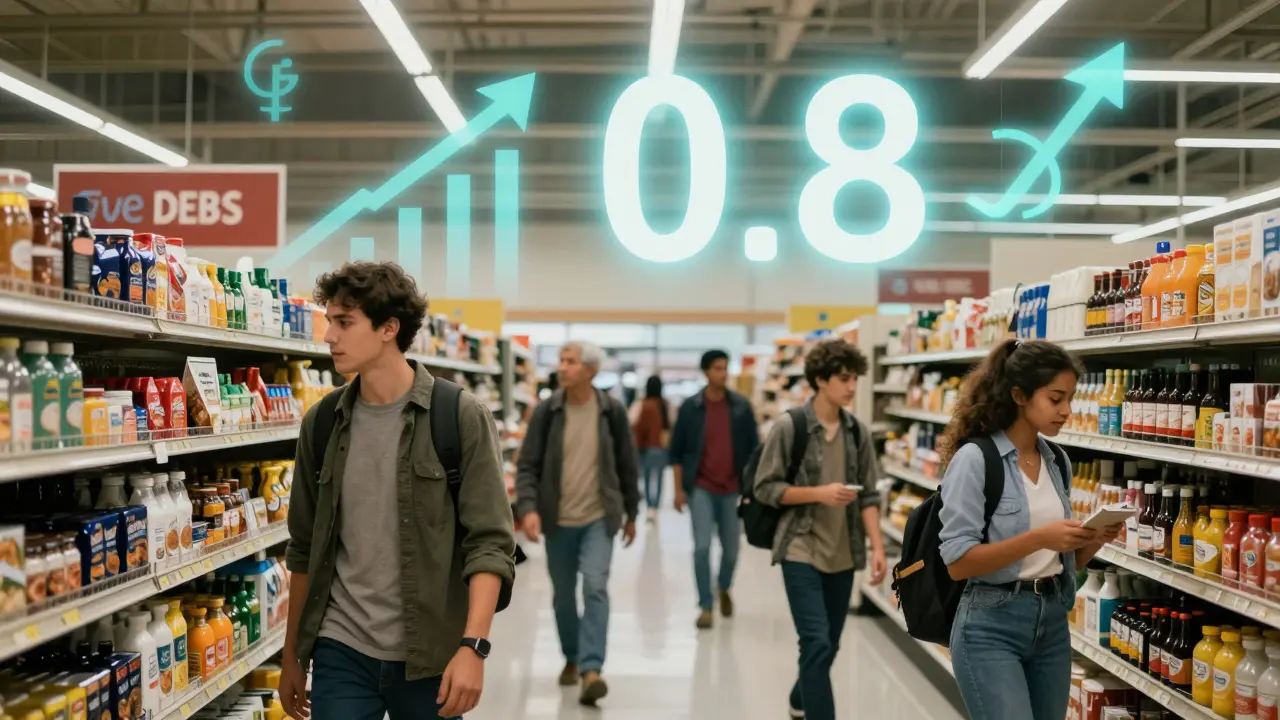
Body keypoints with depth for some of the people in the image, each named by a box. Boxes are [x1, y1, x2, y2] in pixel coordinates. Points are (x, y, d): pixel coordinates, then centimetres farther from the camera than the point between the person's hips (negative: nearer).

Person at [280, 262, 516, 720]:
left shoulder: (460, 418, -8)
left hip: (430, 655, -2)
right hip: (340, 651, 3)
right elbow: (305, 550, 11)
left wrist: (473, 646, -19)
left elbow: (490, 542, -10)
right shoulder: (321, 424, 4)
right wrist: (292, 655, 13)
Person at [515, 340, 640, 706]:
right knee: (563, 595, 13)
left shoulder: (613, 411, -4)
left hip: (599, 518, -1)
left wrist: (631, 513, 11)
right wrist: (528, 508, -20)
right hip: (558, 521, 2)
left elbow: (626, 465, 6)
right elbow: (527, 465, -4)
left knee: (596, 587, -16)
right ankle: (572, 658, 33)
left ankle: (591, 669, -15)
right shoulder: (546, 412, -5)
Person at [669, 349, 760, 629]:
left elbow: (753, 448, 5)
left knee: (731, 547, 10)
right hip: (700, 488, -2)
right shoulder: (690, 407, -2)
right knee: (702, 546, -10)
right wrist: (679, 489, -2)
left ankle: (724, 588, 39)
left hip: (732, 488, 2)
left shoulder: (742, 407, 1)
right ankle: (705, 606, 3)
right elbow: (677, 451, 2)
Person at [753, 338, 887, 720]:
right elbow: (765, 488, -8)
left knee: (828, 646, 16)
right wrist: (819, 493, -18)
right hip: (801, 551, -5)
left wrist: (877, 547, -5)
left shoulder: (859, 432, 3)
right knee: (817, 643, -12)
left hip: (843, 554, 5)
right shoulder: (789, 427, -10)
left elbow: (869, 496, 5)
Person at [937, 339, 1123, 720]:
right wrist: (1038, 538, -25)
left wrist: (1094, 539, -6)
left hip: (1053, 623, 7)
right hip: (992, 626, -7)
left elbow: (1066, 559, 15)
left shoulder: (1057, 460, 8)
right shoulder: (975, 459, -13)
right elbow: (958, 561, -17)